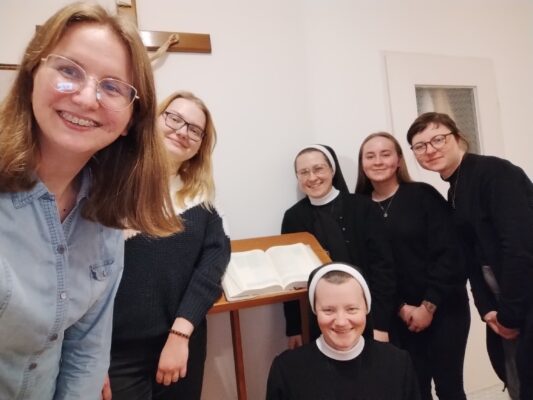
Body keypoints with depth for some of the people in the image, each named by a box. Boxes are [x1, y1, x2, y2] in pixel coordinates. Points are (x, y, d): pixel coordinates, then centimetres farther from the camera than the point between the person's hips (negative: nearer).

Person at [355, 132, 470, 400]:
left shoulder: (423, 195, -5)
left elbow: (449, 253, -9)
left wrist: (429, 305, -11)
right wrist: (401, 307, -8)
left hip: (443, 308, -1)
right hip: (398, 317, 2)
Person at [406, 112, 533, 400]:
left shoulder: (495, 172, -15)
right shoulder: (454, 193, 10)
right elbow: (472, 258, 8)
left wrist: (510, 312, -17)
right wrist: (487, 309, -2)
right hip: (503, 307, 7)